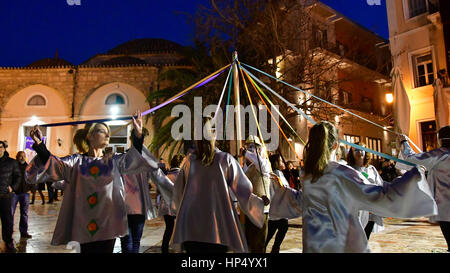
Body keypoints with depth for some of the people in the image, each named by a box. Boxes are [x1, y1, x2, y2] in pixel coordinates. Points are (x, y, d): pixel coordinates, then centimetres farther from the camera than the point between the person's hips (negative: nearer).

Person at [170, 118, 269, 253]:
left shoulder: (189, 160, 3)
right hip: (217, 229, -2)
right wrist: (261, 201, 18)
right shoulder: (226, 159, -4)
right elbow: (243, 189, 1)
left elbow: (178, 190, 14)